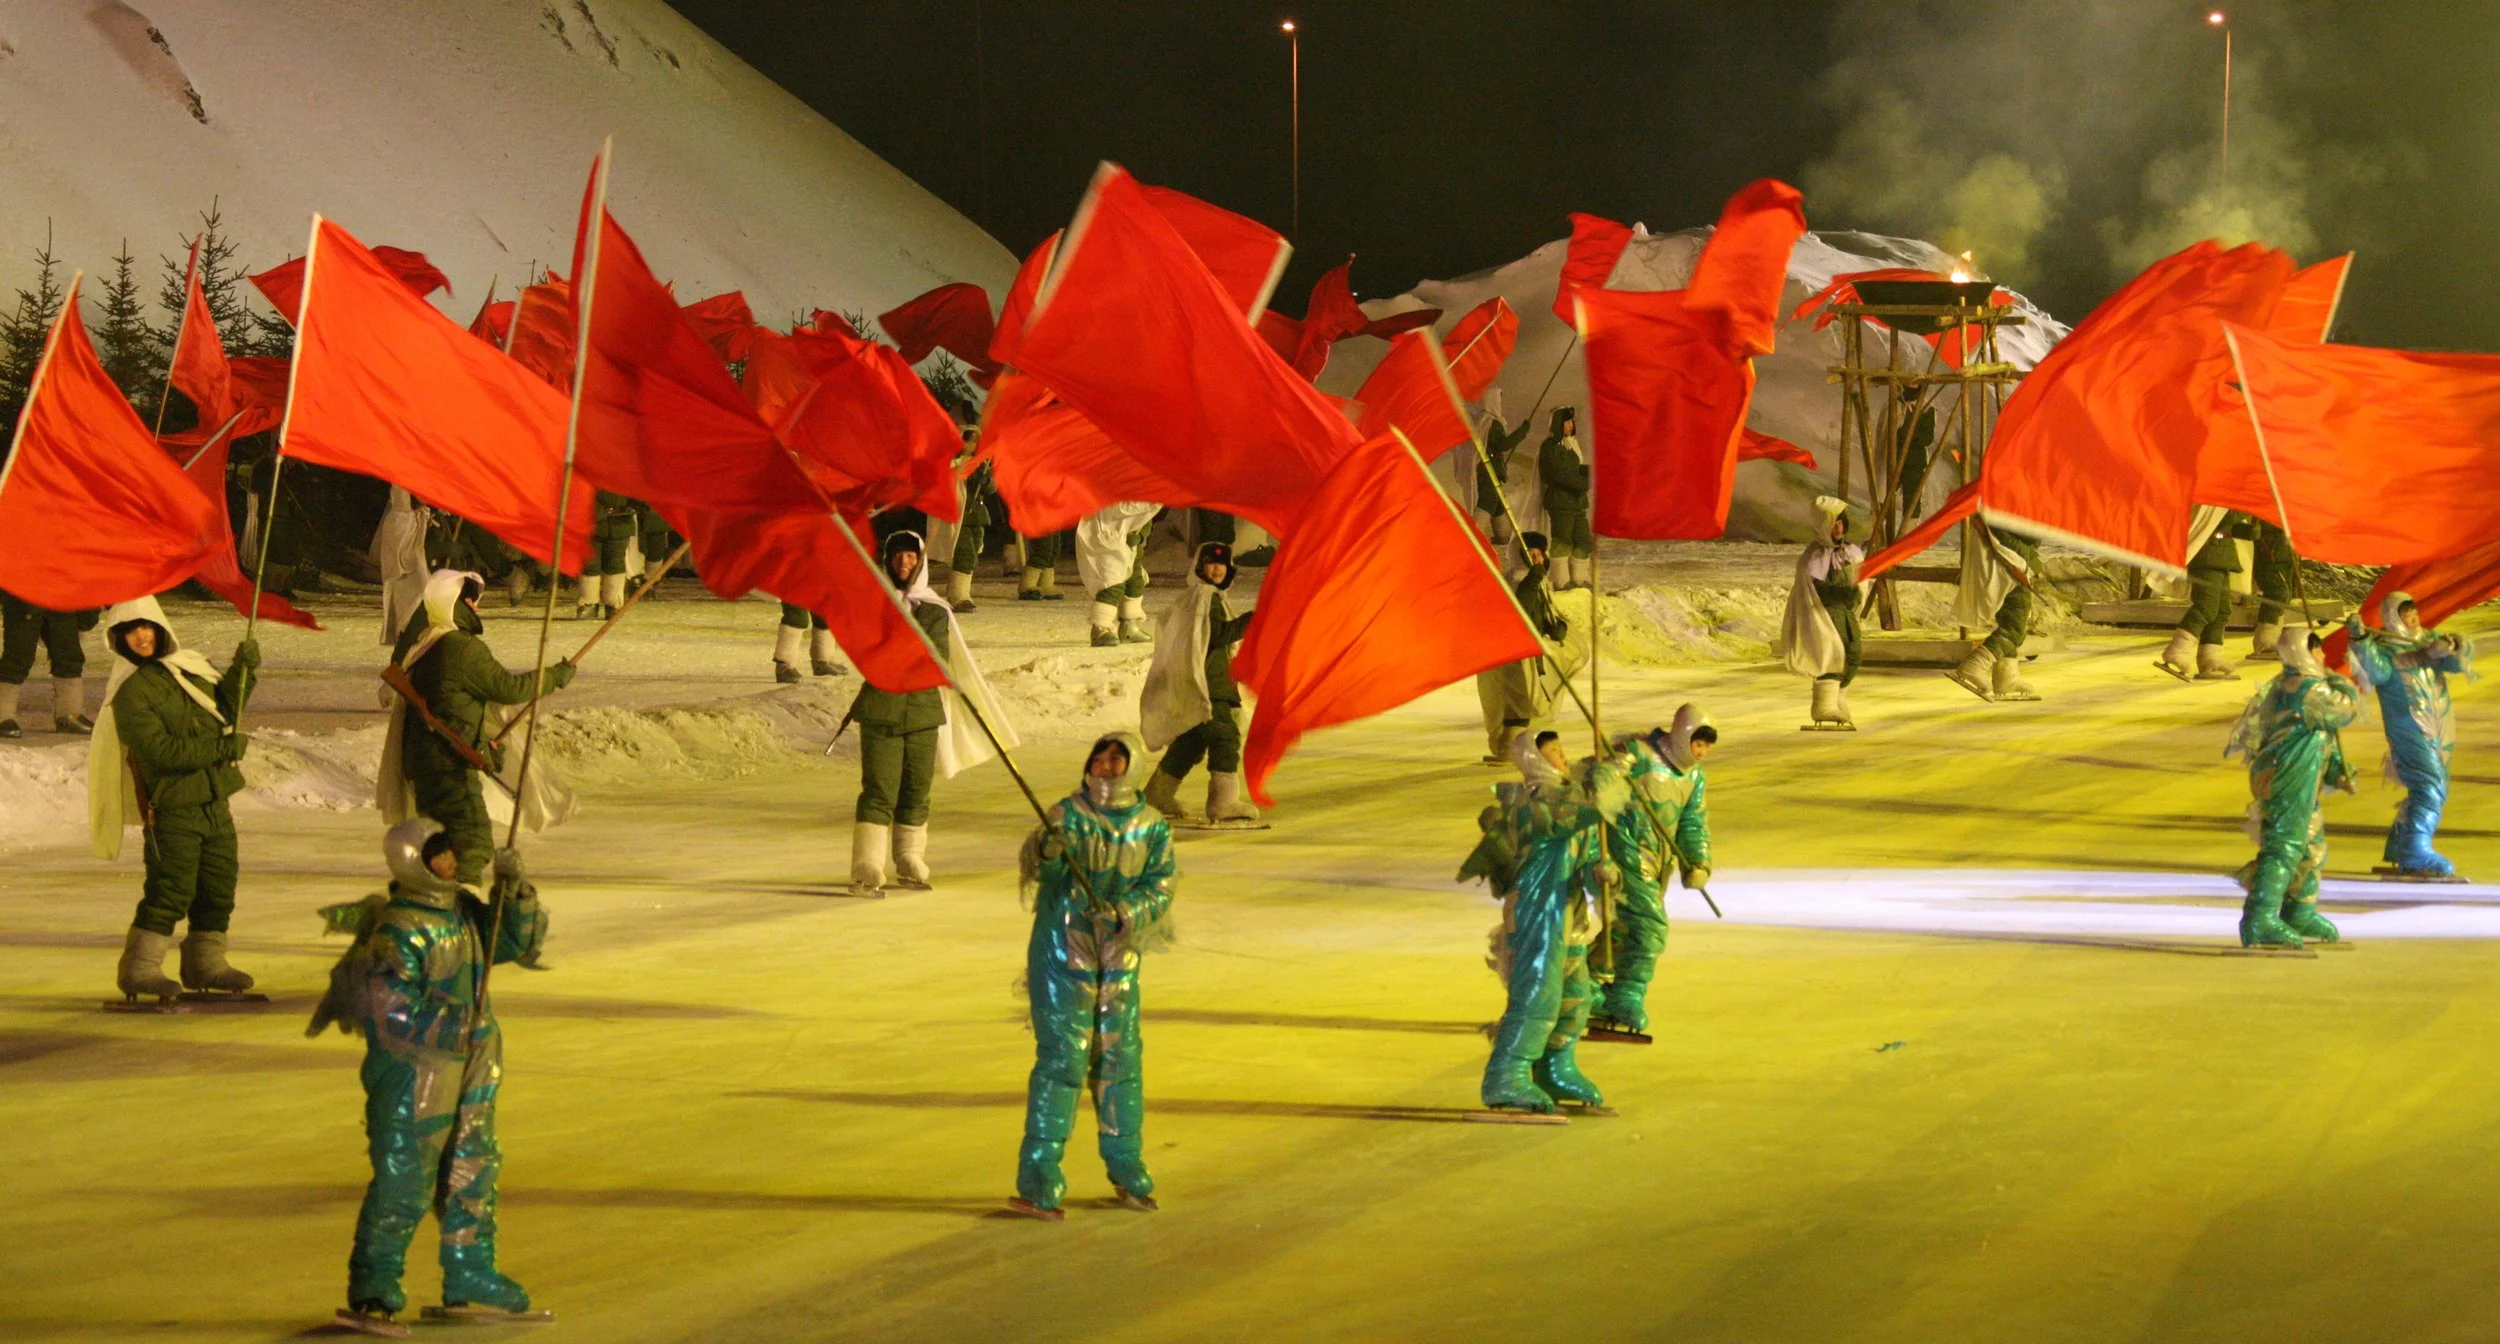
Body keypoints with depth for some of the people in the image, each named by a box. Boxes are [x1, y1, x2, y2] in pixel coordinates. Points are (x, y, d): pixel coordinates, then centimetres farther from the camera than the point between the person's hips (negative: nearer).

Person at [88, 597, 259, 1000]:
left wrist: (241, 671, 1)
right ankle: (139, 968, -4)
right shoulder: (130, 693, -11)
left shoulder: (191, 667, 12)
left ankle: (206, 963, 25)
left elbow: (224, 710, 18)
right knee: (170, 891, -11)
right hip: (173, 807, -7)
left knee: (218, 890, 13)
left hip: (214, 801, 7)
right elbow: (162, 750, -19)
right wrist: (225, 748, -17)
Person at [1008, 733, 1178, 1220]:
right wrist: (1046, 854, -38)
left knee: (1120, 1056, 10)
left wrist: (1126, 911, -17)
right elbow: (1046, 874, -16)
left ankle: (1127, 1169, 27)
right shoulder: (1067, 815, -5)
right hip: (1064, 948, -4)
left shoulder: (1152, 826, 4)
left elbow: (1161, 884, 0)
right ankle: (1038, 1182, -6)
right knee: (1063, 1056, -8)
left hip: (1120, 953, 4)